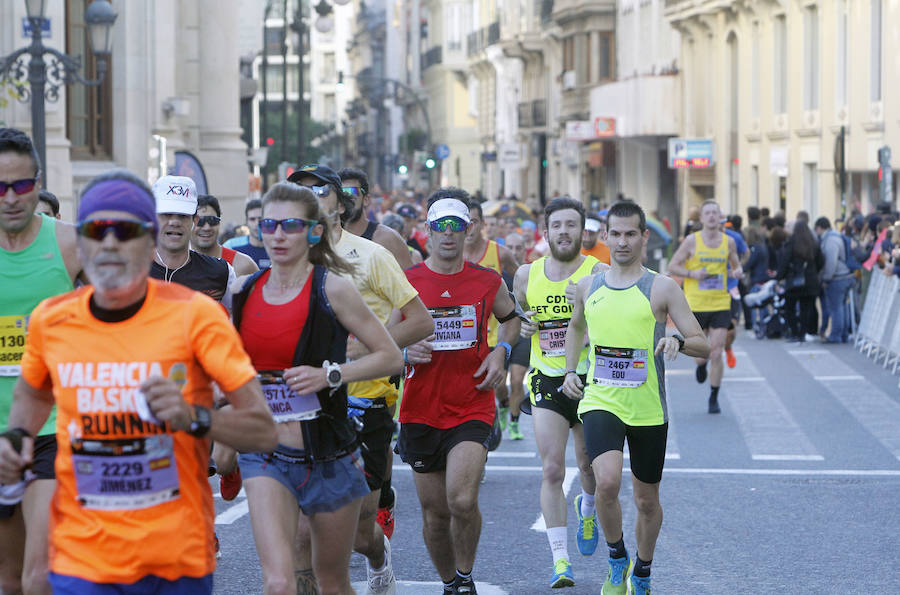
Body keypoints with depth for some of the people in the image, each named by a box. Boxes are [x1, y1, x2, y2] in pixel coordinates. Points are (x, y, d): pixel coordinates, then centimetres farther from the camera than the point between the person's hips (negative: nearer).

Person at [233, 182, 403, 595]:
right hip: (266, 455, 2)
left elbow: (391, 357, -4)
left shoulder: (332, 289, -7)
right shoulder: (247, 291, 4)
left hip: (328, 455, -2)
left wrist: (330, 374, -17)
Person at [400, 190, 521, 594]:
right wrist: (405, 352, -13)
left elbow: (511, 318, 23)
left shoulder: (487, 282, 2)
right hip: (421, 411, 1)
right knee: (434, 513, 7)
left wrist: (500, 352, 5)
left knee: (462, 501, -20)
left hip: (472, 407, -1)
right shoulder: (405, 282, 0)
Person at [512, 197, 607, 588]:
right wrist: (522, 327, -4)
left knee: (590, 466, 14)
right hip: (547, 380, 1)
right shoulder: (527, 275, 3)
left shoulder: (598, 274, -7)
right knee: (552, 470, -9)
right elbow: (516, 317, 20)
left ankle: (587, 508, 49)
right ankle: (560, 559, -7)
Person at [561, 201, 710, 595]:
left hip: (648, 410, -1)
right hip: (600, 403, 1)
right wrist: (570, 370, 14)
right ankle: (617, 561, 0)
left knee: (647, 500, 11)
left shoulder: (661, 288, -4)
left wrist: (679, 341, -25)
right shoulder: (587, 287, 6)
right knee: (607, 481, -24)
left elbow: (704, 347, -4)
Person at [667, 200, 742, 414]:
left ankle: (714, 399, 8)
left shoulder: (729, 242, 5)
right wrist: (692, 274, -15)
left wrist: (738, 272, -5)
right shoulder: (692, 241, -3)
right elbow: (673, 266, 1)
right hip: (696, 305, -1)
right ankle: (701, 365, 42)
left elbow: (736, 265, 19)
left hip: (720, 305, 1)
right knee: (701, 355, 2)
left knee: (716, 353, -6)